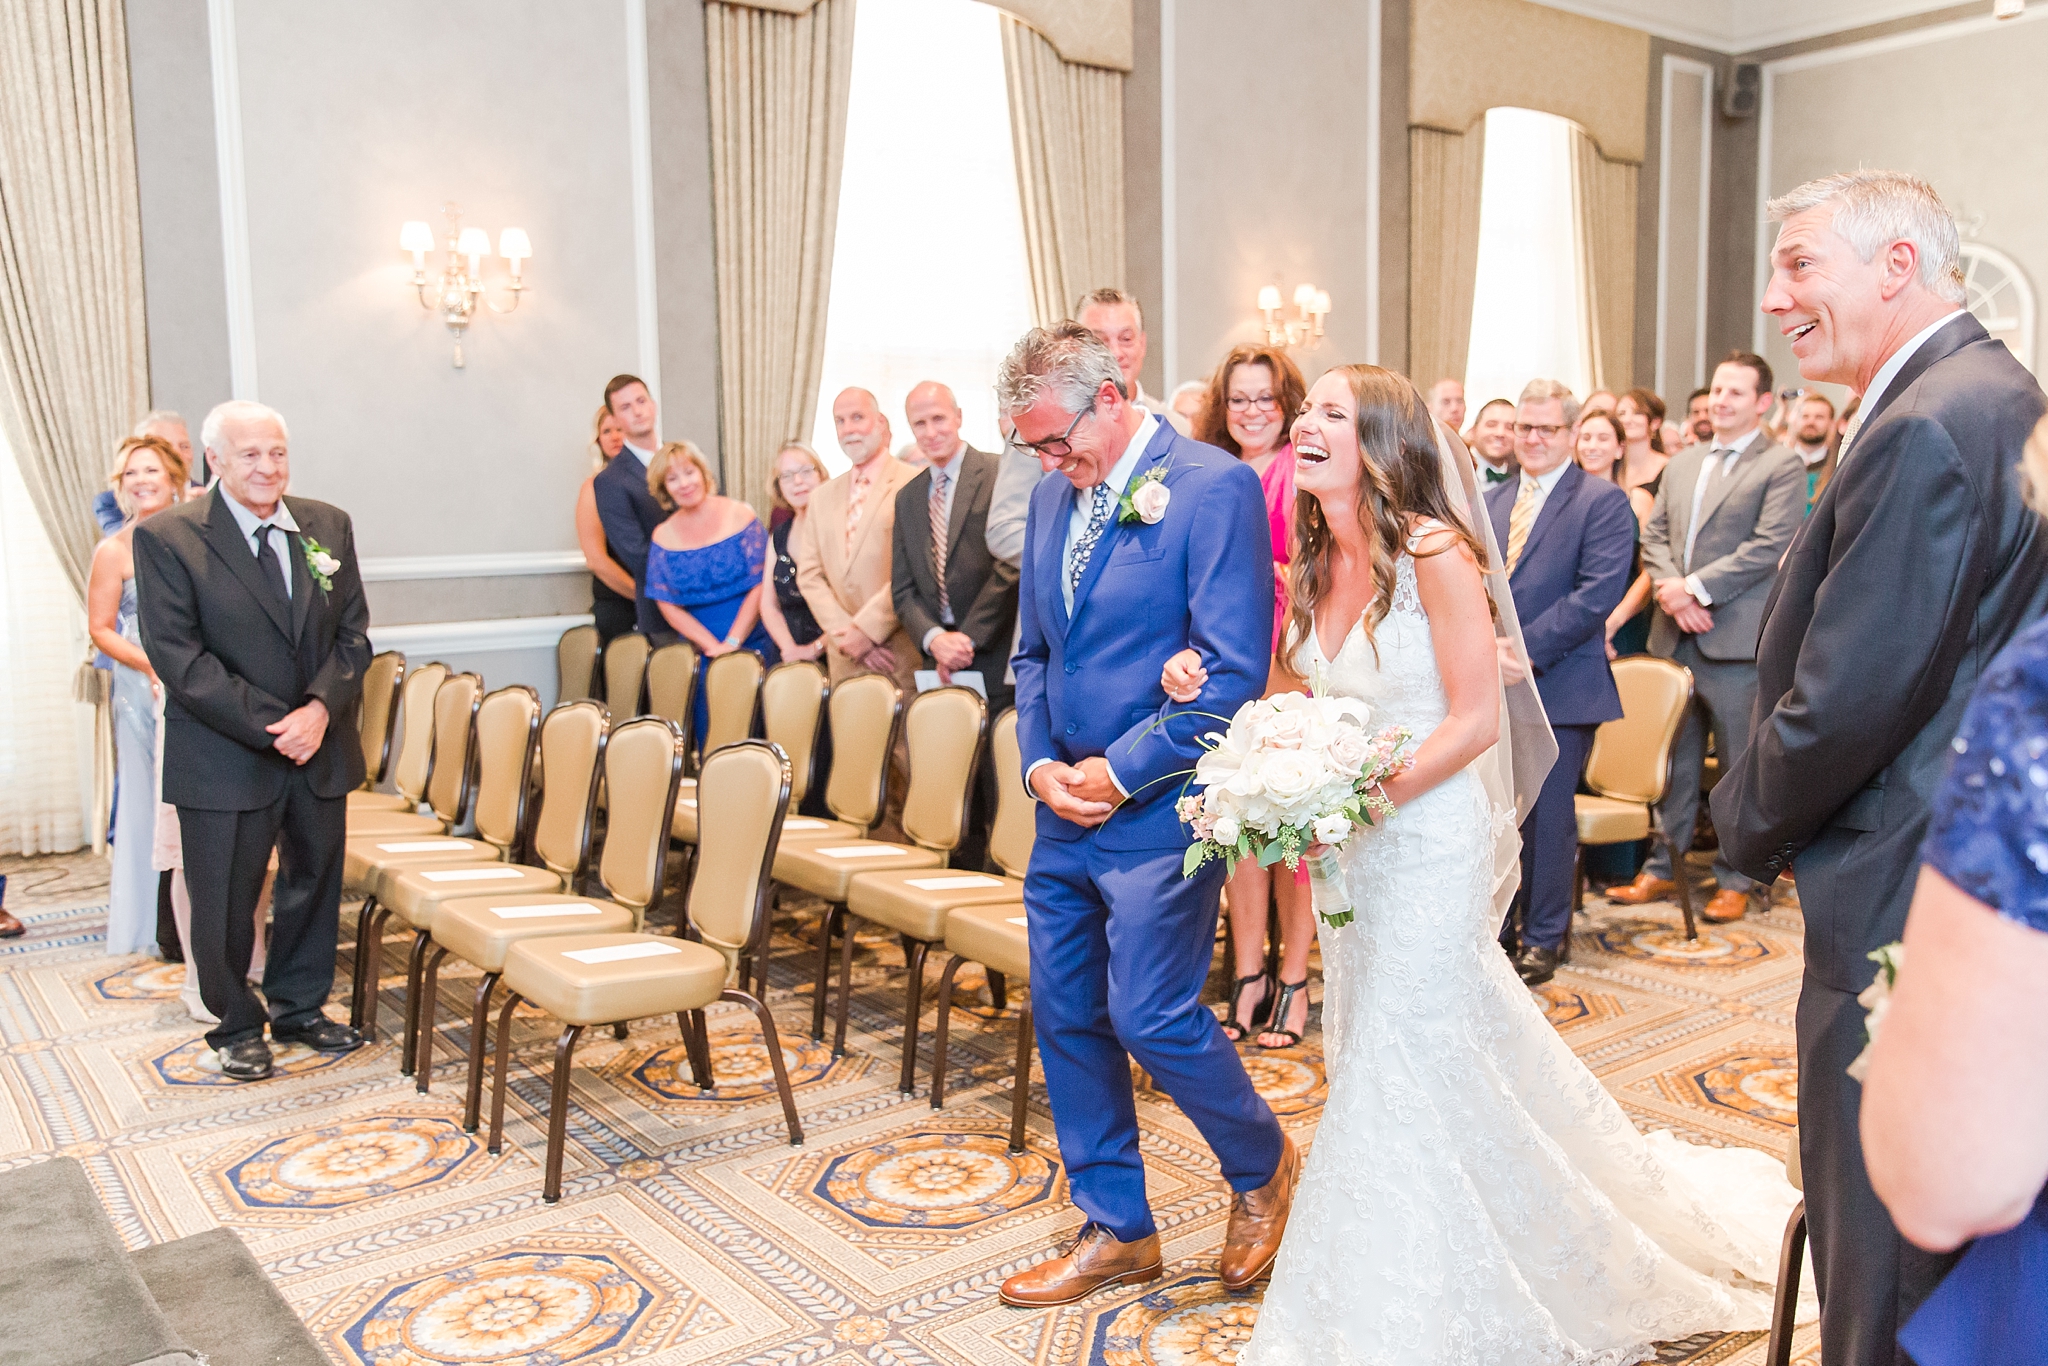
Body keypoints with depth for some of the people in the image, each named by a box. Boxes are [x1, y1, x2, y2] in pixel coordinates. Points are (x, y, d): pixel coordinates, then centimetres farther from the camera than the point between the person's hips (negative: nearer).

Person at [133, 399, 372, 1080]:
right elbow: (177, 655, -14)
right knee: (224, 901, 7)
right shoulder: (166, 537, -9)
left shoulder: (328, 526, 4)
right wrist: (268, 726, -19)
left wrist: (320, 708, -13)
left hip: (321, 746, 4)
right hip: (225, 756, -4)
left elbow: (352, 633, 4)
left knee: (314, 884, 16)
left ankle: (298, 1008, 35)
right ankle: (236, 1026, 27)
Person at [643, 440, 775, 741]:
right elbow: (668, 604, 2)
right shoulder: (663, 536, 3)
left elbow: (759, 585, -7)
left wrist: (732, 642, -13)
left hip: (751, 644, -2)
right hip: (700, 651, 2)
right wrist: (713, 646, -10)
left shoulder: (740, 515, -3)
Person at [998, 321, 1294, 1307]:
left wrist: (1121, 770, -13)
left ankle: (1262, 1167, 26)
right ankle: (1114, 1232, 28)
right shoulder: (1053, 495, 10)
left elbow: (1234, 671, -17)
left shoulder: (1215, 486, -12)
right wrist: (1040, 763, 2)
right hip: (1065, 810, 8)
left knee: (1153, 1016, -5)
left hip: (1156, 812, -7)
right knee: (1066, 1019, 11)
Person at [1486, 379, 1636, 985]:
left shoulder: (1603, 501, -3)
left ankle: (1543, 938, 18)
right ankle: (1494, 927, 25)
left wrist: (1526, 650, -19)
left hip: (1559, 686, -5)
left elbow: (1597, 593, -14)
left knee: (1548, 816, 4)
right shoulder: (1488, 502, 14)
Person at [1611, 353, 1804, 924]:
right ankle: (1663, 866, 23)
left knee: (1739, 767, 5)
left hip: (1736, 638, -6)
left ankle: (1734, 879, 16)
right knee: (1674, 761, 13)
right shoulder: (1681, 464, 16)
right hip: (1674, 634, 6)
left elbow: (1768, 546, -13)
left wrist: (1695, 586, -17)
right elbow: (1654, 535, 12)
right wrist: (1670, 590, -6)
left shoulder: (1782, 466, -4)